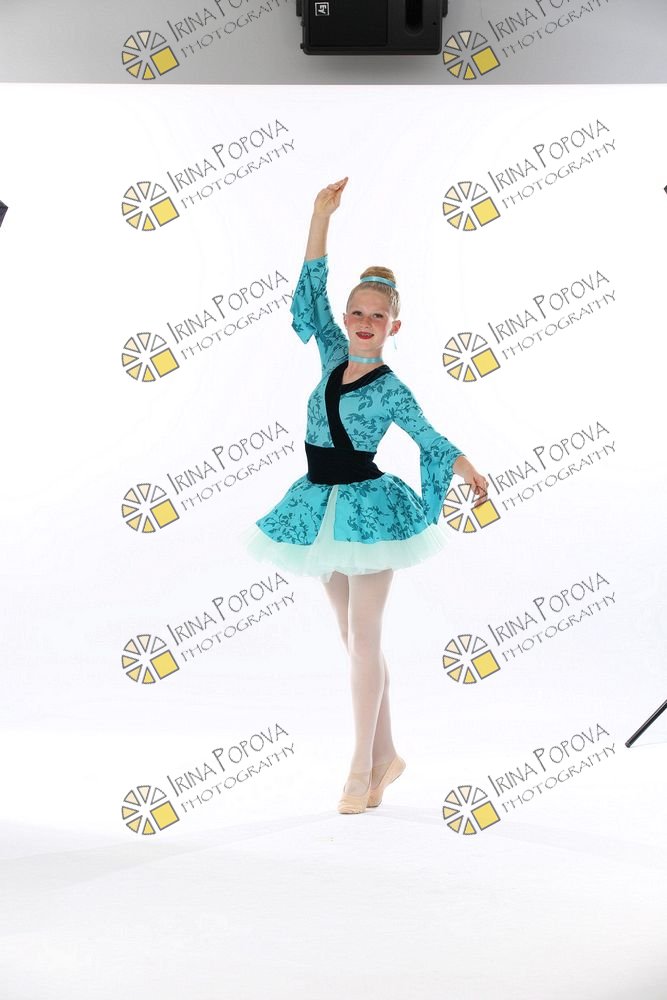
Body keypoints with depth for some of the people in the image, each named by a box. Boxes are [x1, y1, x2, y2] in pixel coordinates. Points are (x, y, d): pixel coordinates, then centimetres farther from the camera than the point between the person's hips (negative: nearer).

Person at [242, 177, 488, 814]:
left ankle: (362, 768, 4)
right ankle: (385, 754, 22)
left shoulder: (391, 389, -7)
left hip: (367, 507, -6)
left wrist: (468, 470, -6)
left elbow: (429, 438, 2)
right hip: (323, 506, 6)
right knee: (354, 638, 11)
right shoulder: (334, 357, 6)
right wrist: (321, 215, 2)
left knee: (363, 640, -4)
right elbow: (312, 292, 5)